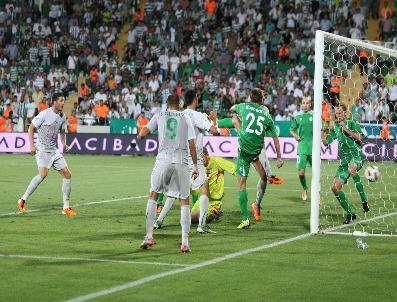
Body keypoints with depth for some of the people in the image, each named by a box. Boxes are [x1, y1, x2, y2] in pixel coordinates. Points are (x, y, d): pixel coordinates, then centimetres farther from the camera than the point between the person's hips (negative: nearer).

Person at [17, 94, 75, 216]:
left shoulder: (62, 116, 9)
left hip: (54, 151, 7)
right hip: (42, 150, -7)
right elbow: (31, 128, -7)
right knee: (43, 173, -27)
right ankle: (23, 200, -15)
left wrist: (64, 144, 7)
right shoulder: (45, 114, -11)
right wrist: (32, 145, -16)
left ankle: (66, 207, 9)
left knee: (67, 175, 0)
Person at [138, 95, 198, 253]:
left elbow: (144, 132, 1)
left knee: (153, 195, 15)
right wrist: (195, 166, 11)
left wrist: (139, 136, 25)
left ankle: (149, 236, 8)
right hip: (181, 161, 0)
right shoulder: (186, 118, 11)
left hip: (163, 160, 0)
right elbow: (191, 144, 6)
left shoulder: (159, 116, 9)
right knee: (184, 200, 8)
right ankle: (185, 241, 1)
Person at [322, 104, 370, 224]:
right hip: (344, 159, 6)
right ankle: (350, 213, 7)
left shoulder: (352, 123, 1)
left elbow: (359, 137, -13)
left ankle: (364, 199, -28)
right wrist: (324, 131, 4)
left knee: (351, 169, -42)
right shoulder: (335, 127, 16)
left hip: (356, 155, -6)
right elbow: (326, 142, 19)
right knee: (335, 187, -6)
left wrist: (346, 129, -12)